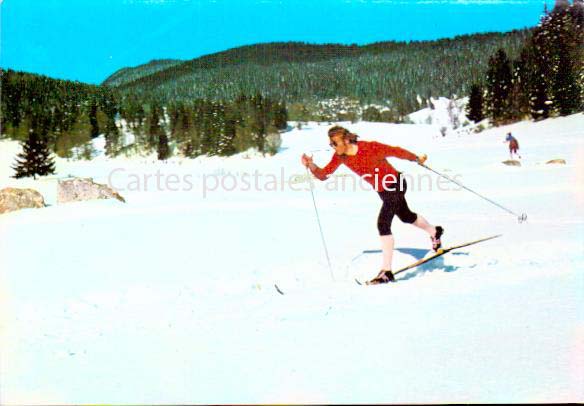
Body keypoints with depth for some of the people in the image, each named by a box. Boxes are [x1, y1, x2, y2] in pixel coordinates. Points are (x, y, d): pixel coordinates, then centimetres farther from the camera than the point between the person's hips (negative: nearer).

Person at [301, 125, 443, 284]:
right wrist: (311, 165, -31)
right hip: (382, 191, 8)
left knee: (383, 224, -19)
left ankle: (386, 271, -13)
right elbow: (323, 175, -12)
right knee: (406, 217, 28)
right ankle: (435, 232, 57)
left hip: (395, 185, -8)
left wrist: (416, 159, -5)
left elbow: (395, 151, -16)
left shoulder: (370, 147, -29)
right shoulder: (340, 156, -12)